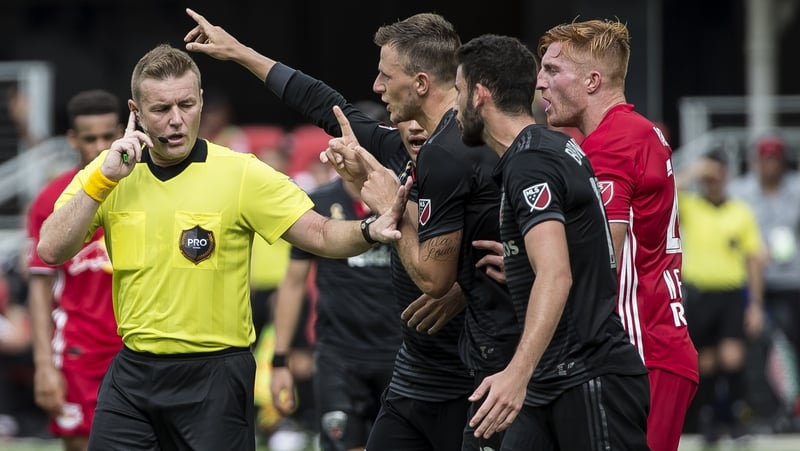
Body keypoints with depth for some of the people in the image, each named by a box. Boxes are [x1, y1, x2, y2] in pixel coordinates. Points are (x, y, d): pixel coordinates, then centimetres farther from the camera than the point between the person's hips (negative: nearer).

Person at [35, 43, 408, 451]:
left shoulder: (242, 174, -6)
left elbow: (320, 235, -9)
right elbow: (51, 250, -5)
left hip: (214, 375, -3)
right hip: (132, 370, 3)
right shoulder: (106, 172, 2)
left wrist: (369, 232, -30)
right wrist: (103, 179, -14)